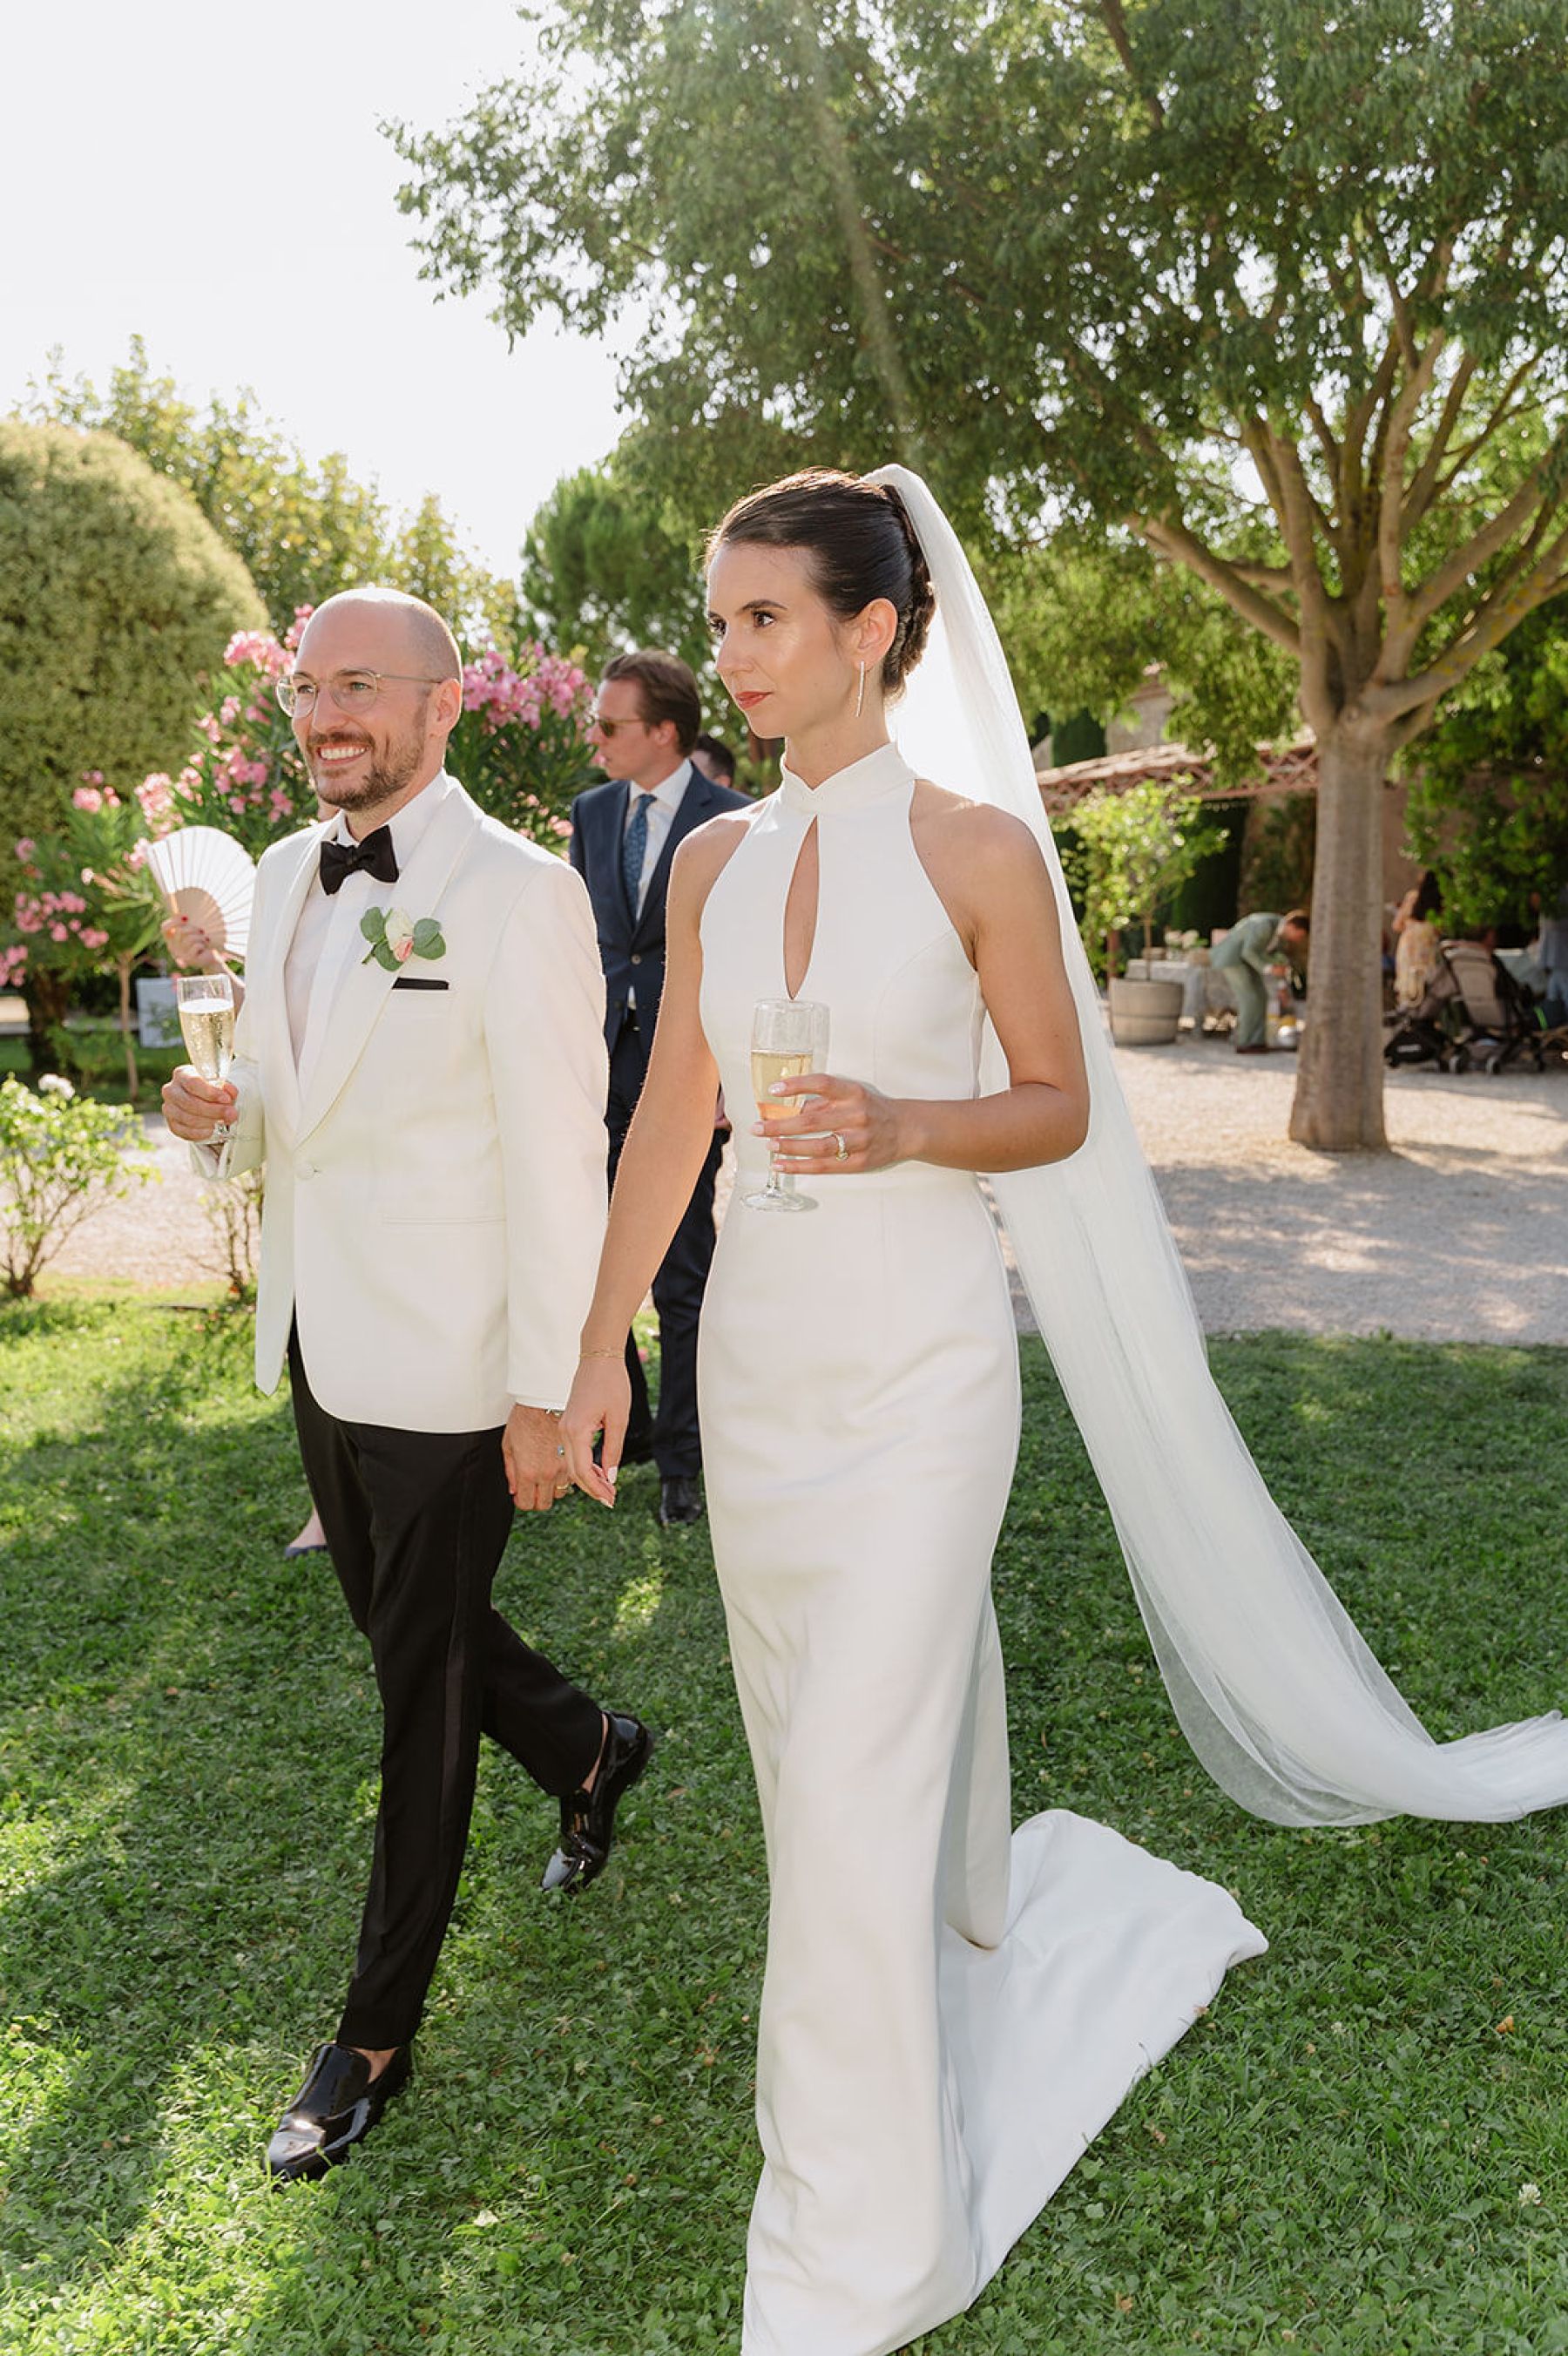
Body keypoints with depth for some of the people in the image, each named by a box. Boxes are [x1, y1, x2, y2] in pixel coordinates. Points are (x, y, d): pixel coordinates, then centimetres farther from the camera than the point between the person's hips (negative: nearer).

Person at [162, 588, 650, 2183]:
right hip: (319, 1347, 7)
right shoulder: (284, 878, 8)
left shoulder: (515, 894, -16)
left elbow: (558, 1160, -17)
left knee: (422, 1693, 9)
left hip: (445, 1371, -7)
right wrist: (227, 1114, -6)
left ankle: (376, 2032, 28)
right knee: (406, 1637, 22)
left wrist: (545, 1393, -18)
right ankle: (590, 1754, 51)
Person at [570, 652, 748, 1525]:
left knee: (683, 1281, 3)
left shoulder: (734, 822, -6)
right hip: (599, 1068, 5)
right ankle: (623, 1428, 27)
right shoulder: (592, 811, 10)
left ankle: (681, 1461, 17)